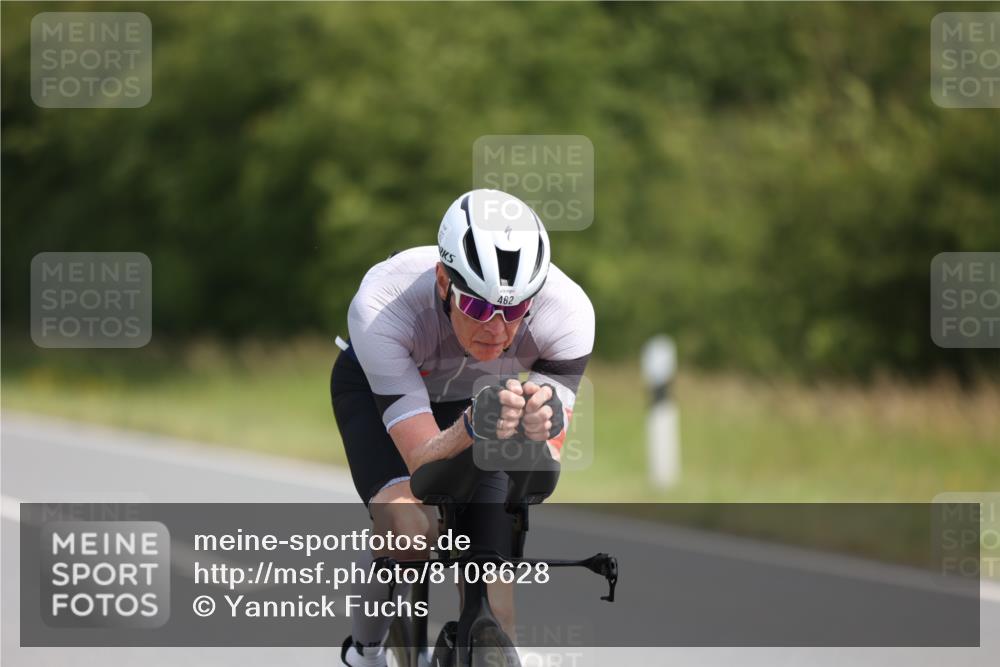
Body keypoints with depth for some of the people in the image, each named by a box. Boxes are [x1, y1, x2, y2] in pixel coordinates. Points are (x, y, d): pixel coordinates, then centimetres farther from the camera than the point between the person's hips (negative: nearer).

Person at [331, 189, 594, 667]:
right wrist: (473, 427, -63)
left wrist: (539, 431, -56)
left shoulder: (567, 312, -35)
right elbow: (422, 463, -42)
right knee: (411, 529, -29)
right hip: (376, 389, -2)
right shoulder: (380, 308, -41)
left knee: (491, 588, -12)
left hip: (478, 395, 3)